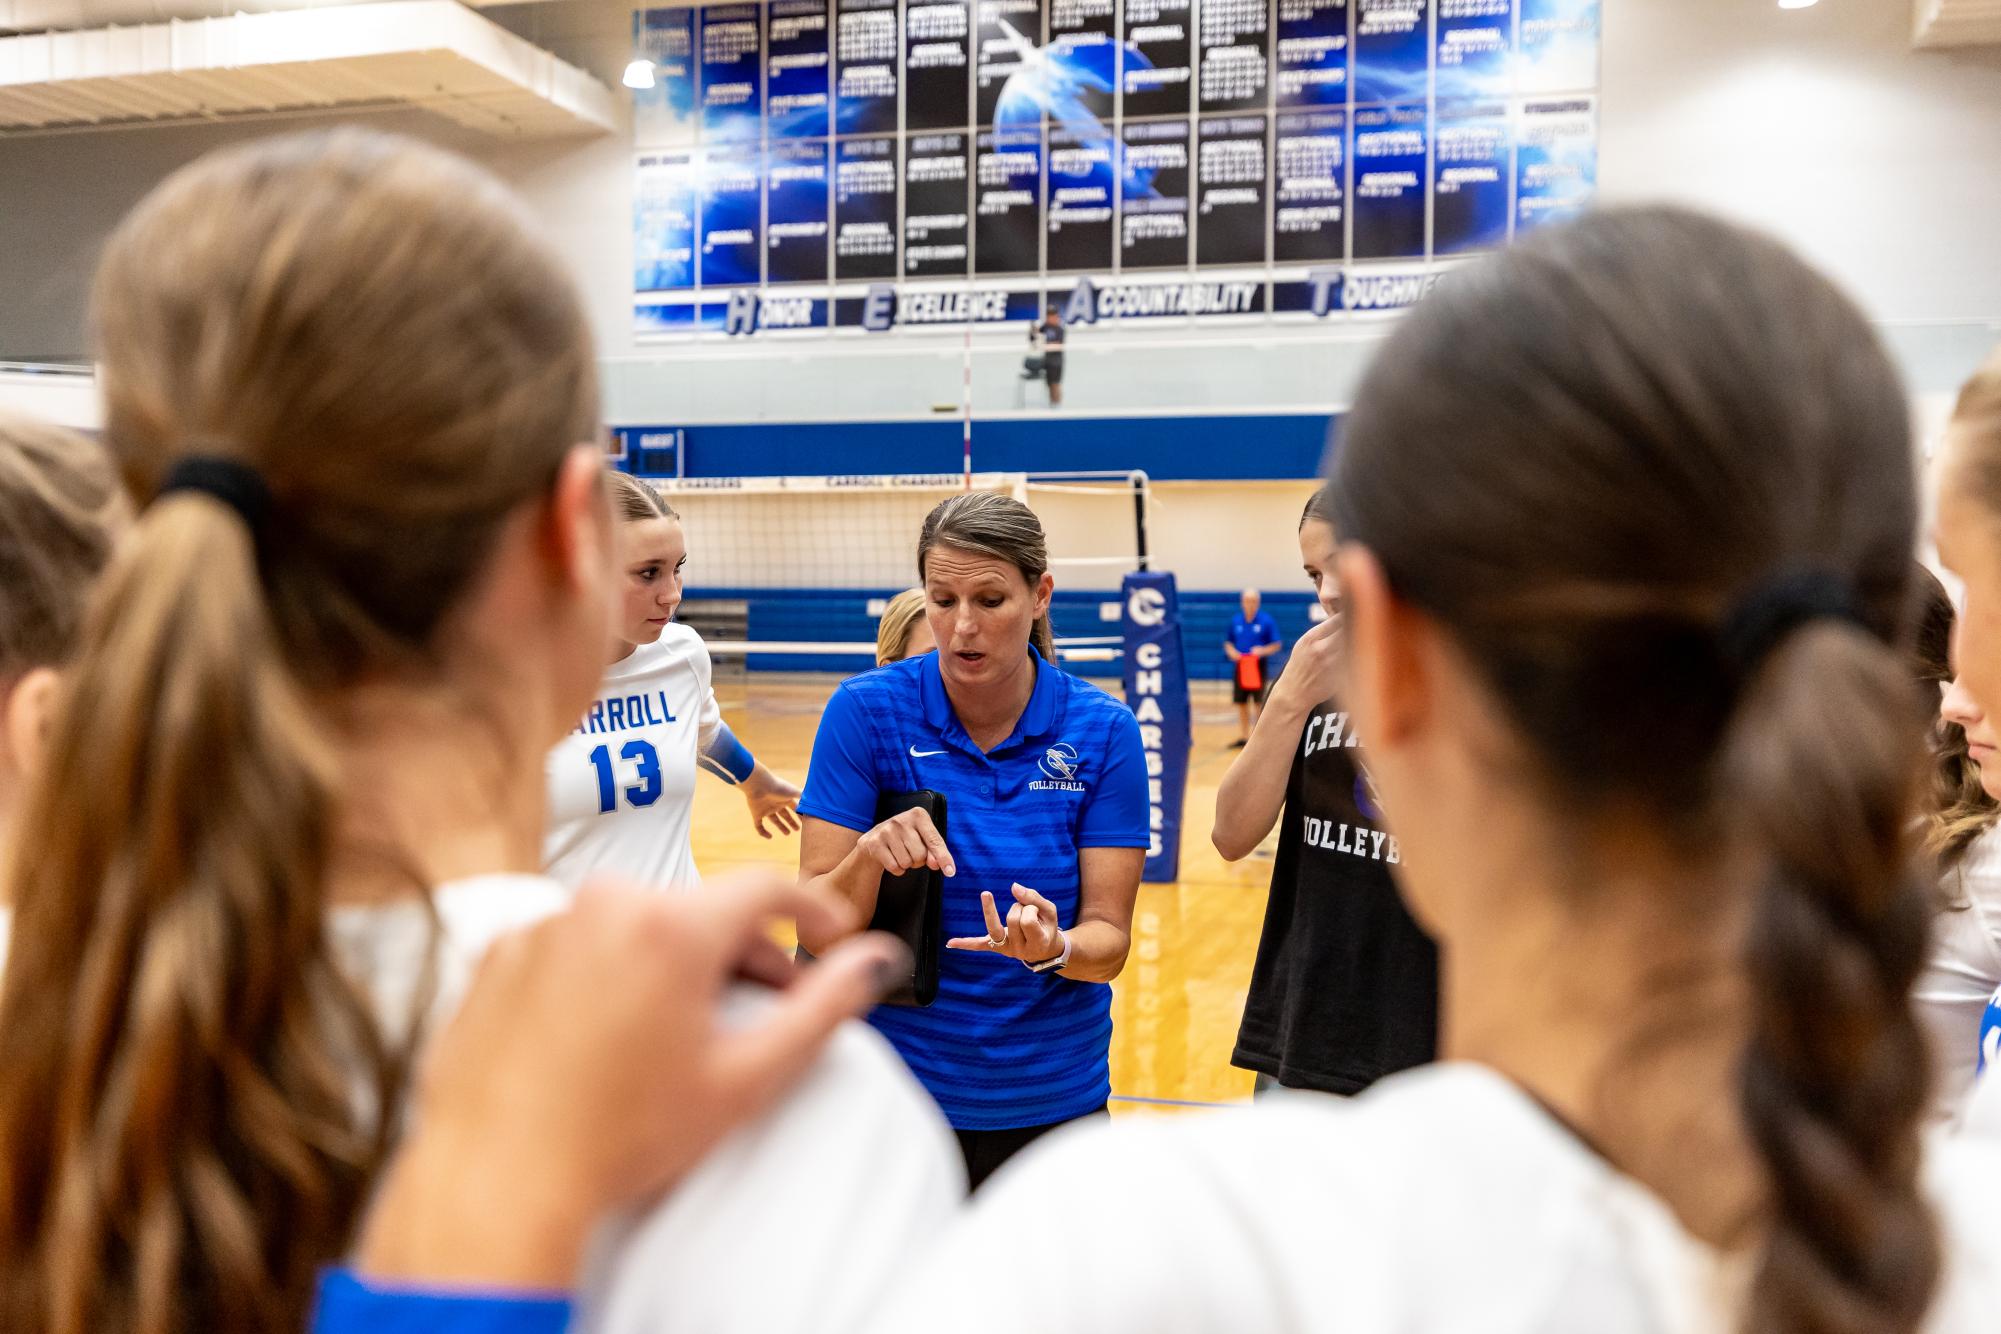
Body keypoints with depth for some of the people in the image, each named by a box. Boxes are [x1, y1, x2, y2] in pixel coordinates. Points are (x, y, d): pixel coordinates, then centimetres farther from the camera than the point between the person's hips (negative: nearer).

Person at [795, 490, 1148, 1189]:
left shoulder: (1103, 730, -10)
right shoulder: (865, 710, -12)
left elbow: (1108, 938, -9)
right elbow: (816, 933, -13)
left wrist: (1054, 949, -30)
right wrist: (869, 856, -33)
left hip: (1052, 1099, 1)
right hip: (893, 1090, -1)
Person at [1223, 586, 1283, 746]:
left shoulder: (1267, 621, -5)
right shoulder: (1235, 621, 6)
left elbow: (1277, 644, -4)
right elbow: (1228, 642, 13)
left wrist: (1263, 650, -20)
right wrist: (1231, 652, -8)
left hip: (1258, 667, -4)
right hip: (1239, 666, 4)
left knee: (1259, 703, -5)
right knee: (1241, 703, 8)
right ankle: (1243, 737, 18)